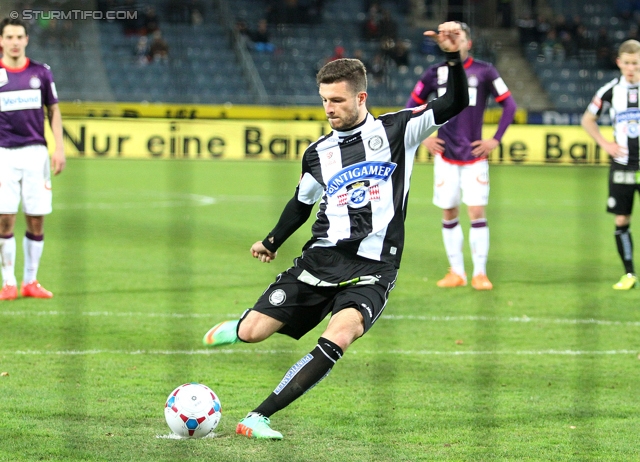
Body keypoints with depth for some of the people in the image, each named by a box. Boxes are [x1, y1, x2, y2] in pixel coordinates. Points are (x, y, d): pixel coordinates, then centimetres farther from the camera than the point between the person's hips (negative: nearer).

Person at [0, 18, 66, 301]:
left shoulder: (41, 72, 6)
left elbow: (53, 111, 13)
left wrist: (59, 147, 4)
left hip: (35, 152, 2)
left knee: (36, 220, 2)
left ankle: (31, 282, 13)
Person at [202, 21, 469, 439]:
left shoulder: (396, 131, 3)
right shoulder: (318, 154, 12)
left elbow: (454, 105, -4)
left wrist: (454, 58, -19)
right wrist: (272, 242, 36)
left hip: (372, 269, -3)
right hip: (321, 259, 3)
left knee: (340, 334, -32)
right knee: (251, 333, -7)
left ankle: (258, 418, -29)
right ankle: (235, 328, 34)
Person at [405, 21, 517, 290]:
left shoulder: (484, 72, -3)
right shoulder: (435, 73, 3)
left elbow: (509, 105, 0)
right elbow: (412, 105, 14)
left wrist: (496, 140, -4)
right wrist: (423, 138, 6)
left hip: (474, 155, -2)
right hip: (445, 157, 2)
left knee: (477, 212, -8)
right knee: (449, 214, 5)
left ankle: (480, 273, 0)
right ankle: (456, 272, 15)